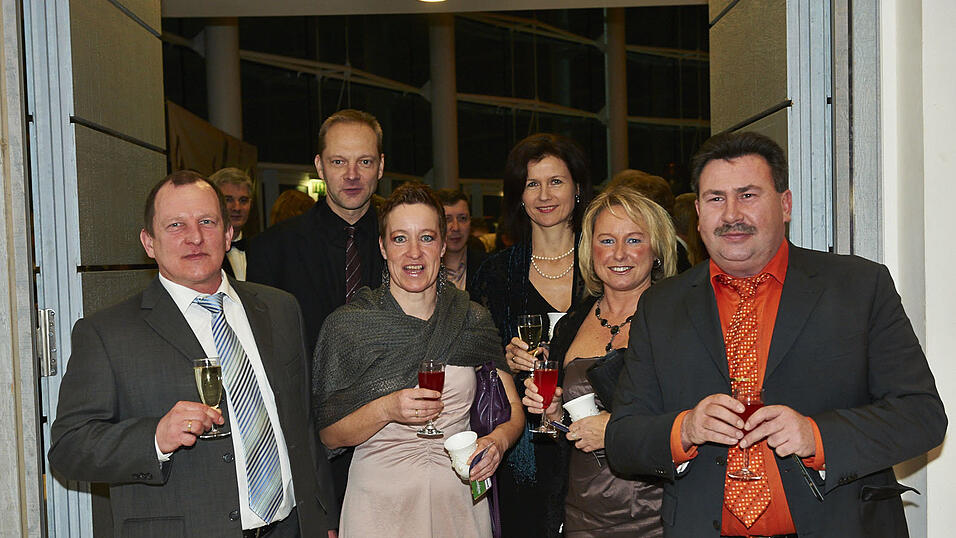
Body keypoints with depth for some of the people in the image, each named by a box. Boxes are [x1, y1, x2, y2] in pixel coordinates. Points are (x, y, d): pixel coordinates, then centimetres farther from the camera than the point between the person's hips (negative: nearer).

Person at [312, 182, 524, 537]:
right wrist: (386, 409, -24)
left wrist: (498, 440, -21)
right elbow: (328, 435, -7)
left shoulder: (473, 319, -2)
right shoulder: (347, 325, -8)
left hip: (459, 502, 2)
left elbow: (512, 408, 0)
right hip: (379, 505, -2)